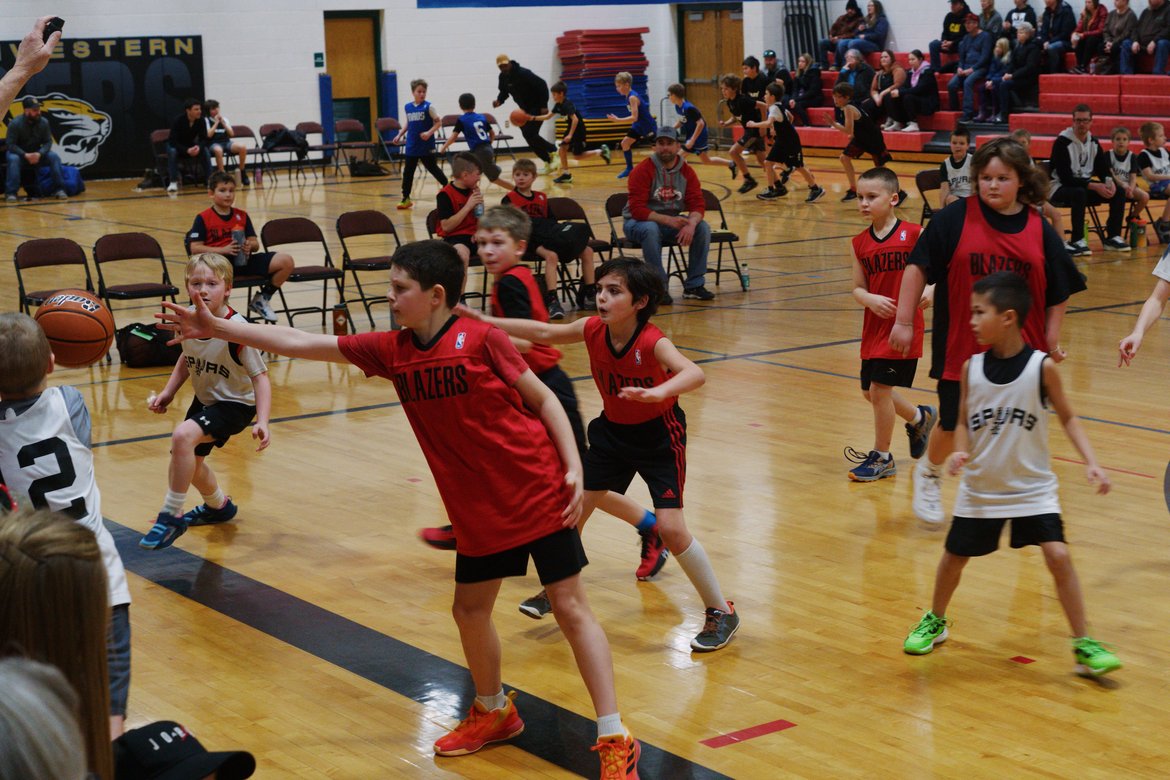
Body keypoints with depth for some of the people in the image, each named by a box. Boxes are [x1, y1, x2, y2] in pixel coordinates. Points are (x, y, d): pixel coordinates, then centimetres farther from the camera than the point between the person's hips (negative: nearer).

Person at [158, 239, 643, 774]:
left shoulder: (480, 339, -15)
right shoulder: (392, 351, 0)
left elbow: (542, 397, -6)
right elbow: (299, 344, 1)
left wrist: (573, 467, -15)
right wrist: (216, 328, -2)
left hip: (538, 493, -6)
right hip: (479, 509, 6)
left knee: (569, 607, -5)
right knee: (469, 610, 16)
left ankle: (615, 740, 0)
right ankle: (493, 713, 40)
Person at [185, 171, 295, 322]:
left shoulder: (242, 216, 16)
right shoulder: (203, 218, 2)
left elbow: (255, 244, 14)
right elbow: (195, 248, -6)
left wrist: (250, 245, -11)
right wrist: (223, 250, -16)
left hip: (243, 260, 5)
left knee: (286, 261, -12)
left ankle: (262, 299, 9)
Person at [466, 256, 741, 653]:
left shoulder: (652, 342, -30)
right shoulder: (593, 330, -14)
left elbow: (695, 374, -47)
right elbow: (543, 333, 0)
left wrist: (657, 392, -66)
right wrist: (486, 321, -4)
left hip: (659, 435, -6)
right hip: (613, 431, 6)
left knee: (671, 529, -14)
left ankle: (721, 612, 3)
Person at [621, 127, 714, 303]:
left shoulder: (687, 172, -2)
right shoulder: (643, 171, -16)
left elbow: (697, 205, -9)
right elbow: (637, 209, -23)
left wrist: (691, 223, -32)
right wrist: (667, 220, -34)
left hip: (671, 221, 4)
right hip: (639, 222, -4)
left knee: (703, 227, -18)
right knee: (650, 229, -38)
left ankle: (694, 286, -10)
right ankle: (659, 288, -29)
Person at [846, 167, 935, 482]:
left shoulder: (914, 234, -9)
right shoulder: (860, 243, 5)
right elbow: (858, 288, 6)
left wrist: (931, 290, -24)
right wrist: (871, 299, -16)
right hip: (874, 326, 6)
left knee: (880, 388, -7)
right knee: (870, 391, 14)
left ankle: (882, 457, 11)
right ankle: (919, 418, 42)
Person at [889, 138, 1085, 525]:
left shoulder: (1040, 230, 0)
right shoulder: (955, 218, -8)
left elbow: (1059, 292, 8)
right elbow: (917, 267, -5)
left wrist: (1052, 339, 2)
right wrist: (904, 321, -7)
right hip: (961, 348, -2)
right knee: (954, 425, 5)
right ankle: (928, 475, 36)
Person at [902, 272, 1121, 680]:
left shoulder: (1042, 367, -14)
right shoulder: (971, 368, -7)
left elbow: (1067, 417, -1)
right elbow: (964, 422, 4)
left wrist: (1091, 462, -12)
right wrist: (960, 451, -17)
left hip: (1033, 489, -3)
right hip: (980, 490, 3)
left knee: (1058, 556, -15)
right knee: (953, 556, 13)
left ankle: (1085, 646, -4)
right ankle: (935, 621, 40)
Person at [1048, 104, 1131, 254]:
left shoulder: (1094, 142, 5)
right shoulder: (1062, 142, -17)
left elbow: (1103, 169, 10)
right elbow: (1065, 177, -23)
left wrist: (1109, 182, -15)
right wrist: (1094, 186, -28)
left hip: (1085, 185, 7)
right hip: (1059, 188, -7)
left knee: (1119, 192, -9)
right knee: (1079, 193, -39)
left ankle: (1113, 237, -2)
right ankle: (1077, 241, -32)